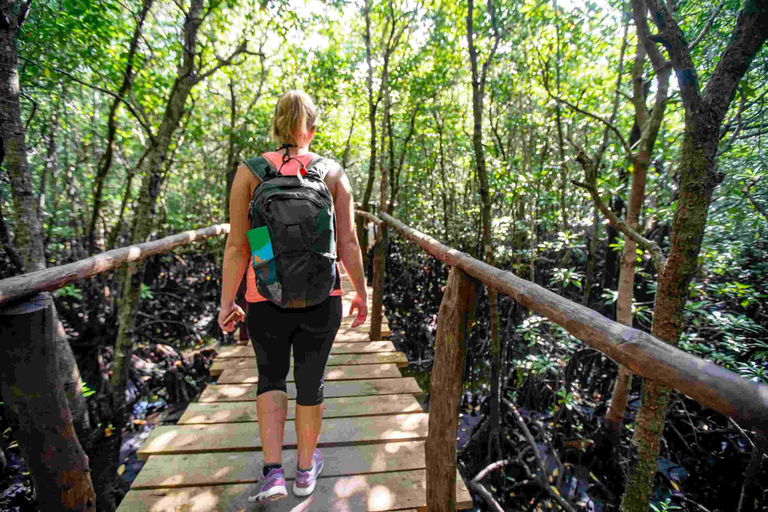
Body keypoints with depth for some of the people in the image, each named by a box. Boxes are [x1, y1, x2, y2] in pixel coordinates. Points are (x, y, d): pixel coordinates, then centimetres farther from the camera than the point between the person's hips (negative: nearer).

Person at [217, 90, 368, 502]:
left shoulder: (250, 171, -1)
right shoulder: (334, 173, 0)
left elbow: (237, 245, -5)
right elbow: (349, 243, -5)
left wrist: (226, 303, 5)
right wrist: (362, 293, 6)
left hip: (266, 299, 0)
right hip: (320, 299, 1)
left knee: (271, 376, 26)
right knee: (310, 383, 20)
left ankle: (272, 472, 18)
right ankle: (306, 470, 39)